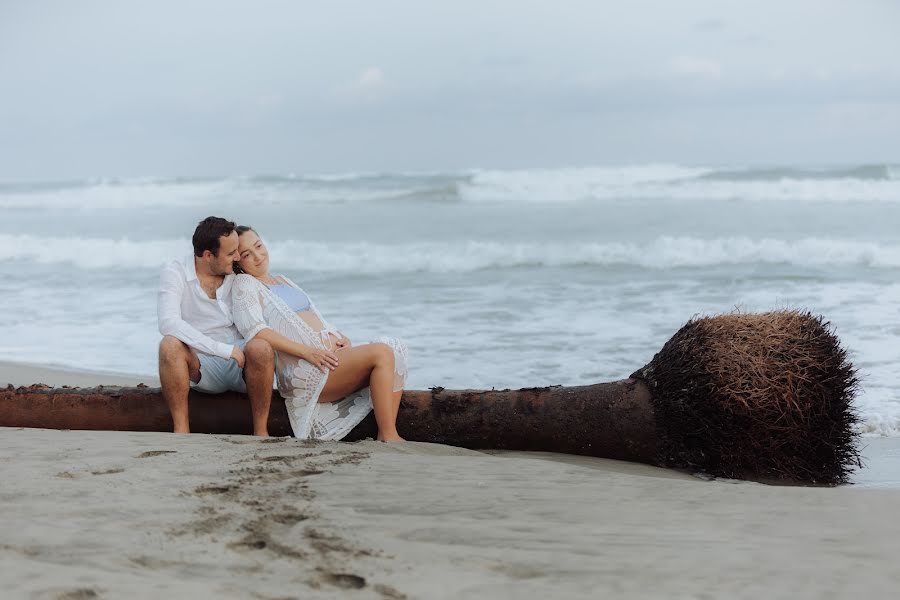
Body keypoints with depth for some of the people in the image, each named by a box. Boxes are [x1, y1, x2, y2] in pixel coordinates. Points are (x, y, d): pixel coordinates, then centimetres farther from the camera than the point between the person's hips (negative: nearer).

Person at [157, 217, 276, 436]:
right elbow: (168, 323, -24)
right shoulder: (175, 273, -7)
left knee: (260, 347, -31)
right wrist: (224, 349, -28)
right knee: (170, 345, -31)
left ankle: (261, 431, -20)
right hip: (201, 367, -2)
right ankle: (181, 429, -25)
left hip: (241, 364, 2)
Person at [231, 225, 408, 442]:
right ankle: (389, 437, -27)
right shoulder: (244, 284, 4)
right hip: (302, 369, -8)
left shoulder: (284, 281, 30)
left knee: (395, 348, -15)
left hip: (329, 355, 8)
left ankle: (386, 435, -22)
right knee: (381, 353, -25)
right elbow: (255, 331, -13)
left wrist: (339, 336, 5)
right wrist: (306, 351, -22)